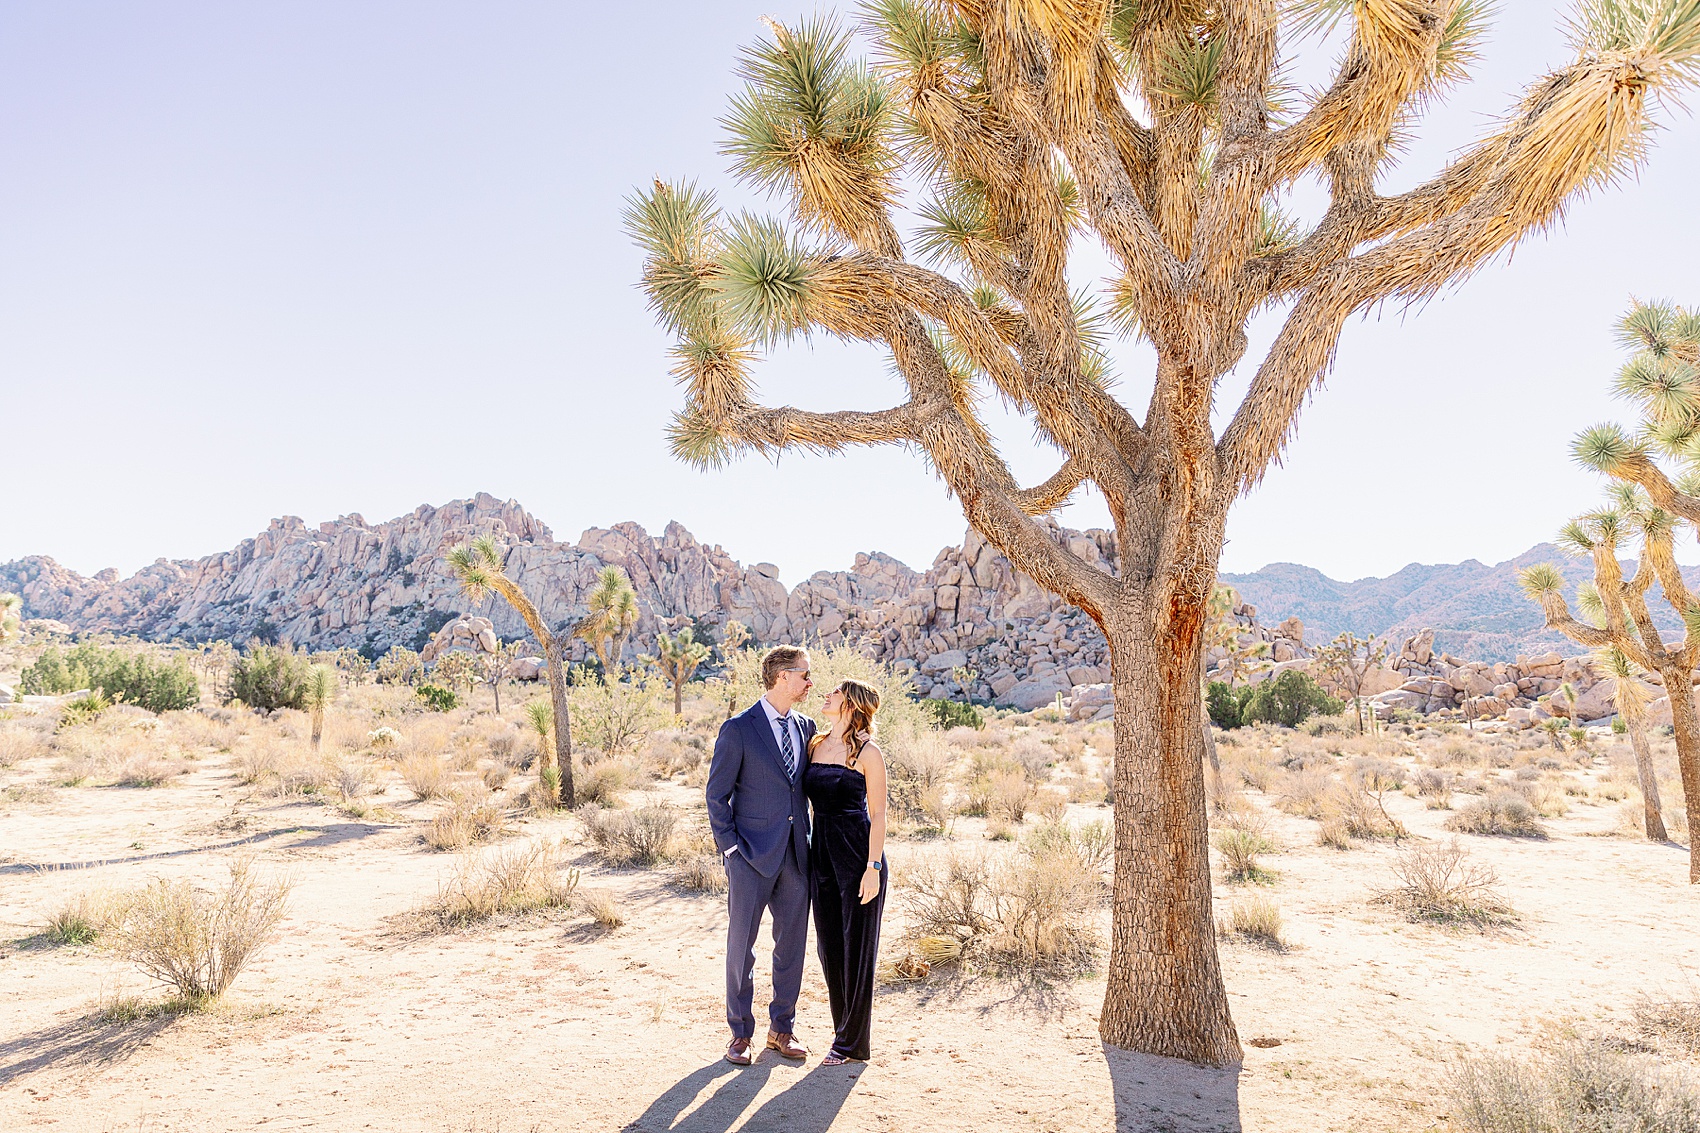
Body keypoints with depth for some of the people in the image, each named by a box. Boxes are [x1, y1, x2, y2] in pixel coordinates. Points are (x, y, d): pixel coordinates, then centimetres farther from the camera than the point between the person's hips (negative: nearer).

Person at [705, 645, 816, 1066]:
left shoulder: (805, 727, 8)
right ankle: (740, 1032, 22)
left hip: (796, 854, 5)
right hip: (752, 856, -5)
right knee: (741, 944, 5)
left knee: (792, 942, 12)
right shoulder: (739, 729, -9)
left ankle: (782, 1027, 27)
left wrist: (809, 841, 8)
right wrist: (730, 848, -8)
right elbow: (717, 795, -5)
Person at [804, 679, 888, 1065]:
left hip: (858, 854, -6)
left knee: (857, 945, 4)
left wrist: (873, 866, -14)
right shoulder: (816, 745, 9)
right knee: (829, 944, 13)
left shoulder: (867, 752, -9)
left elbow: (878, 814, -10)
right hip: (822, 853, 7)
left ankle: (853, 1041, 17)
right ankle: (844, 1029, 28)